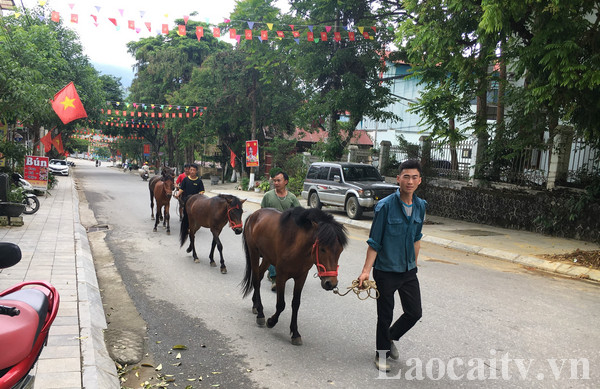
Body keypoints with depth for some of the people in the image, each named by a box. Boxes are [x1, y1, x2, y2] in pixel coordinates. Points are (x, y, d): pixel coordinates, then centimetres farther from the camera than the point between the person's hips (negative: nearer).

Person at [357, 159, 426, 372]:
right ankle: (382, 353, 30)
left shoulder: (420, 206, 0)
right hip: (386, 271, -5)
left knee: (414, 313, 12)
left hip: (409, 271, 5)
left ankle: (390, 338, 38)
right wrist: (366, 271, -18)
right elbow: (374, 242, -14)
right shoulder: (385, 206, -17)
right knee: (385, 316, 8)